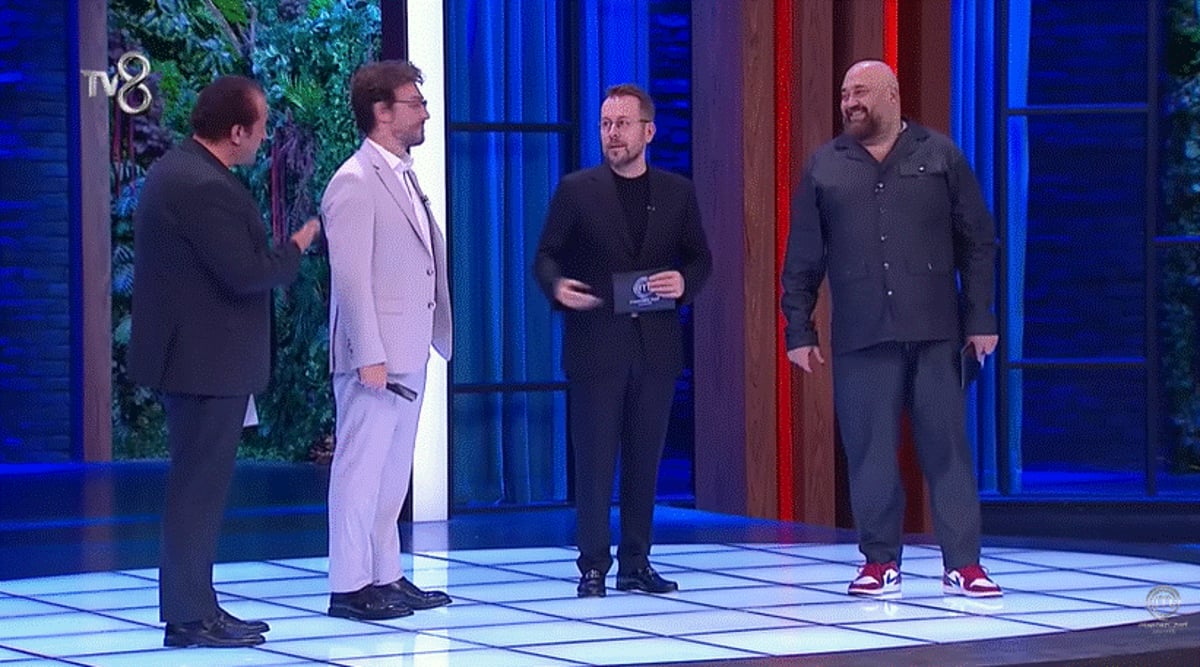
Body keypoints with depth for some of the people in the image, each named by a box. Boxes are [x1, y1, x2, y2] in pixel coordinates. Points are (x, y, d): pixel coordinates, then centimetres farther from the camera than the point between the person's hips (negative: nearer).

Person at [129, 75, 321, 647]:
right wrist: (297, 247, -8)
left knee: (198, 485, 15)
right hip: (208, 360, -11)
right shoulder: (206, 187, -22)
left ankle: (195, 607, 21)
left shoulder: (176, 170, 11)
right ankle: (189, 618, -1)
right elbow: (246, 273, -23)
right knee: (200, 486, -5)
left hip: (190, 355, 11)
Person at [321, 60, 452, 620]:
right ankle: (349, 587, -1)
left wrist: (440, 336, 14)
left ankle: (386, 576, 20)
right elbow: (351, 277, -17)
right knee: (361, 469, -5)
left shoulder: (405, 177, 16)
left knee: (393, 471, 13)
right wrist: (370, 357, -21)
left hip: (408, 355, 9)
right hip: (375, 355, -9)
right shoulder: (354, 184, -13)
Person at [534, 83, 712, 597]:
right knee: (594, 461, -2)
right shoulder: (577, 190, 2)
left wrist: (684, 281, -9)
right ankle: (593, 566, 3)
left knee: (645, 460, 6)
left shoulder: (677, 193, 9)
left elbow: (700, 258, 13)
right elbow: (546, 255, 3)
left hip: (655, 346, 2)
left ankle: (636, 564, 12)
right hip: (595, 343, -2)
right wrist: (556, 286, -18)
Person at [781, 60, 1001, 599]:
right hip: (859, 334, 1)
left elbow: (977, 242, 6)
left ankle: (962, 565, 3)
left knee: (948, 448, 0)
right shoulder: (824, 166, 10)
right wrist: (798, 331, 4)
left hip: (935, 332, -1)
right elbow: (802, 257, 10)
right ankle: (880, 562, 10)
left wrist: (981, 318, 0)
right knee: (869, 453, 1)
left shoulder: (940, 156, 7)